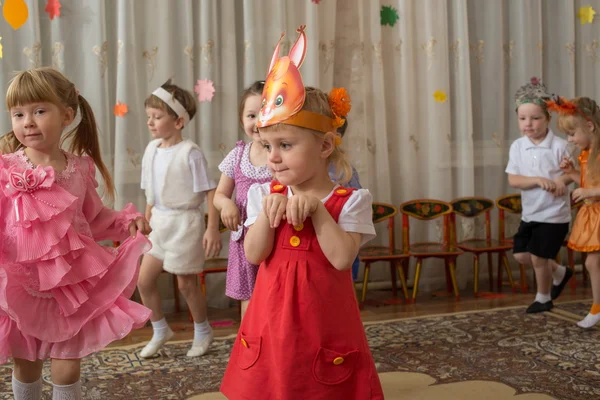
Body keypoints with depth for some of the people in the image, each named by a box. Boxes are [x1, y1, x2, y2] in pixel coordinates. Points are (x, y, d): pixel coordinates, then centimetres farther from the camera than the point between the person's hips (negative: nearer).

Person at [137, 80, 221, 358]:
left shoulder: (190, 152, -16)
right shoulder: (152, 149, 3)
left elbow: (210, 191, -16)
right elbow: (152, 193, 11)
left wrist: (212, 229, -20)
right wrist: (146, 221, 14)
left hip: (184, 223, -7)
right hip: (159, 222, 7)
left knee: (185, 284, 6)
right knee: (143, 279, 7)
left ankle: (203, 331, 30)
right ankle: (160, 331, 28)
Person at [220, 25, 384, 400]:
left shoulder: (351, 200, -7)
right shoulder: (264, 194, 1)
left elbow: (342, 259, -18)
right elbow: (254, 255, -6)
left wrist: (316, 208, -21)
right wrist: (268, 211, -19)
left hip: (325, 325, -2)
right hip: (273, 324, 3)